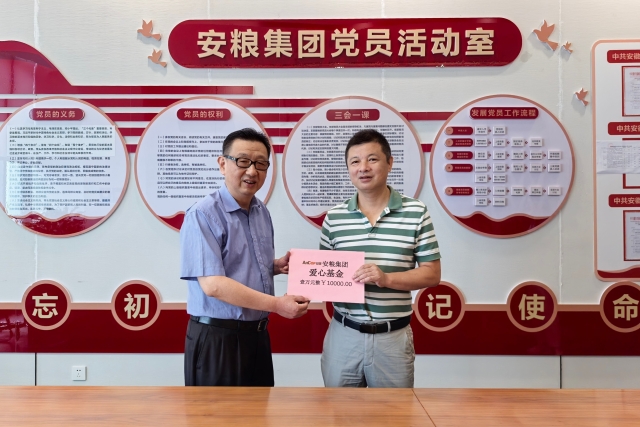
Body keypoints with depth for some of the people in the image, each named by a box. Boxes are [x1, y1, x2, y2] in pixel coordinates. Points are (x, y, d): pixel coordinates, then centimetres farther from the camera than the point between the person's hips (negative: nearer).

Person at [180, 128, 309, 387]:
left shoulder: (262, 212, 8)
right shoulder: (203, 215, -17)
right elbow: (212, 285, -24)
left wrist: (277, 266, 0)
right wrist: (277, 304, -24)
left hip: (258, 335, 7)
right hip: (217, 339, -7)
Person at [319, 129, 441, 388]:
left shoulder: (416, 213, -4)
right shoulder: (334, 217, 2)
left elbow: (432, 274, -4)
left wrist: (386, 278, -19)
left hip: (393, 337, -2)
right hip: (343, 334, 2)